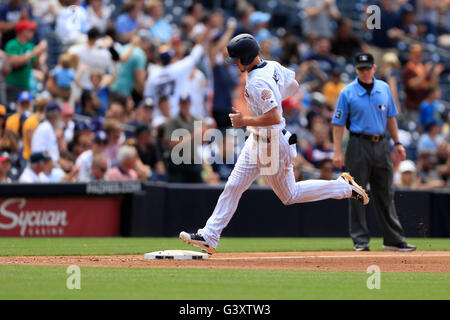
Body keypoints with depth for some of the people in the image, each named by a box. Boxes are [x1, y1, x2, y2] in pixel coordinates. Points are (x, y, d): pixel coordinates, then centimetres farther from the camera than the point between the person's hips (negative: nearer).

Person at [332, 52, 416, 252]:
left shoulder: (384, 88, 9)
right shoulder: (348, 93, -4)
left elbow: (390, 117, 18)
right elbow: (338, 123, -5)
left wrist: (397, 143, 12)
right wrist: (338, 152, -12)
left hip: (381, 145, 4)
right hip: (359, 144, -4)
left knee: (385, 194, 7)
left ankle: (394, 239, 11)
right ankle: (360, 239, 4)